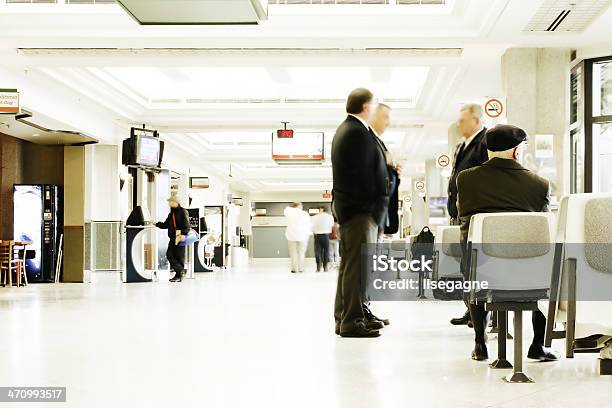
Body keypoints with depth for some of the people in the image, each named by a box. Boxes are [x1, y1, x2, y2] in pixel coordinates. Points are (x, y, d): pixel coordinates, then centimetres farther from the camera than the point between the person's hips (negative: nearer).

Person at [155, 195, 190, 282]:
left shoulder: (182, 211, -4)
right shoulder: (171, 213, 18)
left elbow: (186, 224, -13)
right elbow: (165, 225, 23)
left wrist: (184, 234, -24)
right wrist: (156, 224, 12)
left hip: (180, 237, -7)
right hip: (173, 238, 7)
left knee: (179, 256, -4)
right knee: (169, 254, -3)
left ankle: (179, 275, 1)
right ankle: (179, 272, 2)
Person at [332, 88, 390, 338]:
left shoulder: (345, 130, 18)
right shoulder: (358, 132, -14)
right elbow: (364, 174, -18)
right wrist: (375, 206, -16)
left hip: (346, 206, 11)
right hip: (361, 207, -11)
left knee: (349, 263, 14)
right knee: (358, 264, -9)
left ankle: (344, 318, 20)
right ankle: (352, 321, -7)